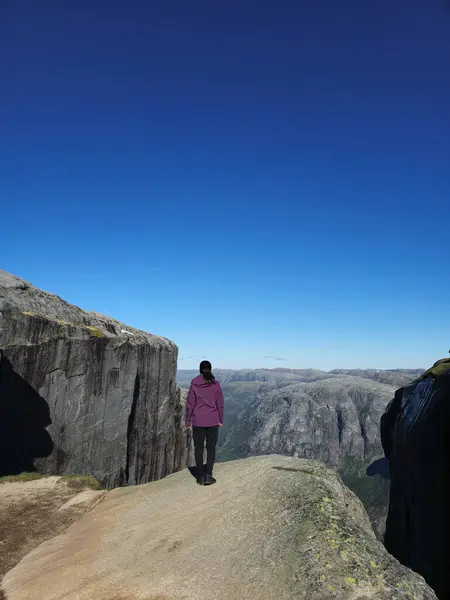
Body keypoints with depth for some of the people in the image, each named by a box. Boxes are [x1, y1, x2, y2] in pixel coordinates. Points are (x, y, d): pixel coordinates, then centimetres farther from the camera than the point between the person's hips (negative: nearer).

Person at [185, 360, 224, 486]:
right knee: (211, 448, 10)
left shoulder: (194, 384, -6)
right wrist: (220, 420, 8)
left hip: (198, 421, 0)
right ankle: (208, 476, 5)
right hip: (212, 421, 0)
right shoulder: (215, 384, -4)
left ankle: (200, 477, 14)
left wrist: (188, 420, 6)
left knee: (199, 448, 10)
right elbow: (220, 403, -1)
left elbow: (190, 403, -3)